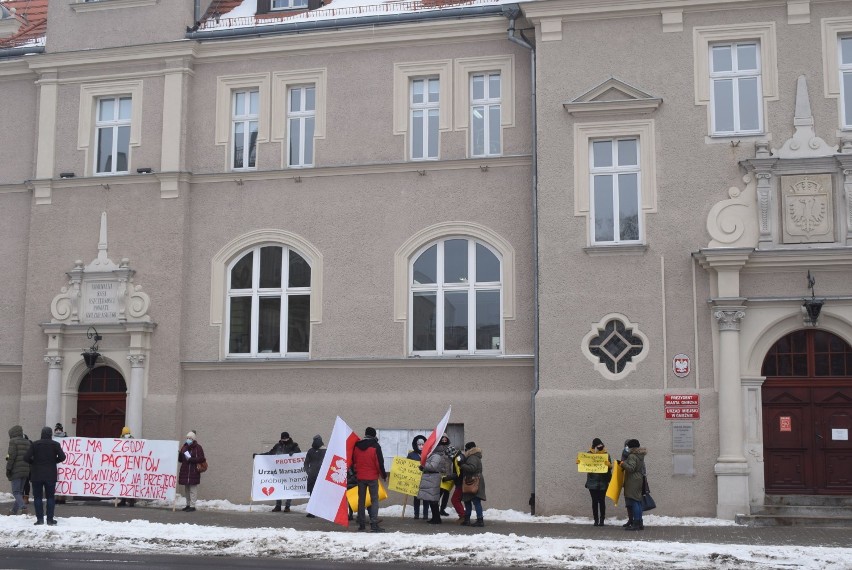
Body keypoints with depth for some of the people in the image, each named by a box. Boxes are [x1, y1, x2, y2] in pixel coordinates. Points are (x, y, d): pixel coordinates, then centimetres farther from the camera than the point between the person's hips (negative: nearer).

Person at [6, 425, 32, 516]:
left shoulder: (13, 441, -6)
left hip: (16, 471, -6)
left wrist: (8, 469, -9)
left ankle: (23, 507, -23)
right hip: (26, 471, 7)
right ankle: (14, 510, 21)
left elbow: (12, 456, -14)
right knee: (20, 491, 14)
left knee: (16, 492, -4)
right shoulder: (28, 442, 14)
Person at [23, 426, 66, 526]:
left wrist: (34, 463, 9)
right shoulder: (55, 444, -2)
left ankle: (40, 519, 1)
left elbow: (26, 458, -10)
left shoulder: (35, 444, -2)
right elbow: (62, 457, -9)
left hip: (37, 475, 0)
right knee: (50, 497, 7)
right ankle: (50, 519, 4)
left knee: (38, 497, 6)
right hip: (50, 475, 0)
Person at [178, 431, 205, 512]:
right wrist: (178, 454, -4)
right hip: (185, 471, 7)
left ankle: (192, 506, -4)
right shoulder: (184, 447, 13)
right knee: (186, 489, 13)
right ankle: (188, 505, 22)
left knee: (193, 489, -6)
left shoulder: (198, 447, -6)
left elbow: (201, 459, -12)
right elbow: (180, 459, 16)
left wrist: (190, 459, -19)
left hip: (193, 471, -7)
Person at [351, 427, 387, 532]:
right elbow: (380, 463, -11)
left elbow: (353, 461, 13)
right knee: (374, 500, -2)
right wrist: (384, 475, 0)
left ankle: (361, 524, 12)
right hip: (372, 477, -4)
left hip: (360, 477, 4)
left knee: (361, 499, 12)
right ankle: (374, 524, -11)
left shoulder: (356, 445, 4)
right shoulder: (375, 446, -10)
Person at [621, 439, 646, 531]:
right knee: (638, 502, 11)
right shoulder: (640, 456, 16)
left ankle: (636, 524, -10)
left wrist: (623, 463, -10)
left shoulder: (632, 456, -13)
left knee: (634, 502, -9)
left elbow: (631, 468, -22)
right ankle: (639, 524, 14)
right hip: (639, 480, 9)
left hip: (633, 482, -9)